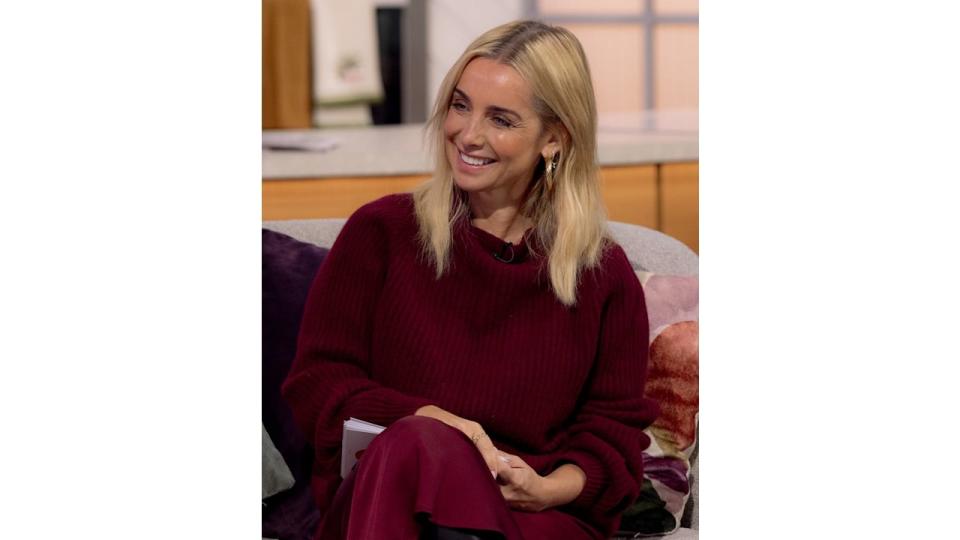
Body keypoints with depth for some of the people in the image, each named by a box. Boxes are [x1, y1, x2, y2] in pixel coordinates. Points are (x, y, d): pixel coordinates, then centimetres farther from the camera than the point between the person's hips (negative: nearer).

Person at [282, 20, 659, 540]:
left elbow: (615, 429, 12)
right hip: (382, 492, 1)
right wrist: (435, 421, -14)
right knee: (418, 445, -38)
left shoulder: (604, 273, 14)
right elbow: (315, 384, 5)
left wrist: (550, 488, -12)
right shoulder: (380, 232, 12)